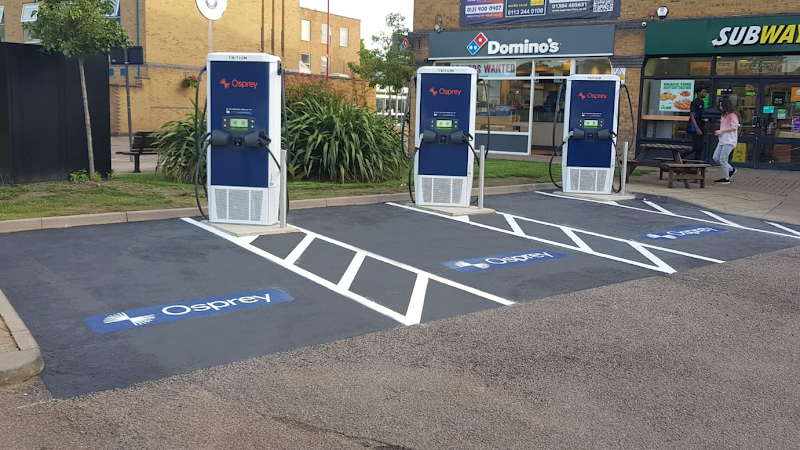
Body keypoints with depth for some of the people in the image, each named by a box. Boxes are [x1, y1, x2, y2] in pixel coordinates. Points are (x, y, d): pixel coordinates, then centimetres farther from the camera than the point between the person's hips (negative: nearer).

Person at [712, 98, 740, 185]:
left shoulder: (732, 115, -11)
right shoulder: (724, 115, 18)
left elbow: (734, 127, -17)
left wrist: (722, 131, -17)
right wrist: (719, 132, 10)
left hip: (729, 141, -10)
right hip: (722, 140, 10)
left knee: (722, 159, -9)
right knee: (716, 158, 7)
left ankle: (726, 178, 1)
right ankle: (731, 169, 22)